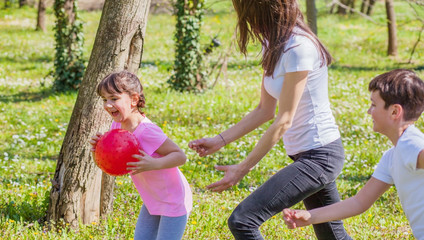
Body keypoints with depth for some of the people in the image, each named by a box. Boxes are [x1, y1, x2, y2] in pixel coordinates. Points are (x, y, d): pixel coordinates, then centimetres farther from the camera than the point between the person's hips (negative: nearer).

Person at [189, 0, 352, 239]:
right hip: (304, 154, 10)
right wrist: (219, 141, 5)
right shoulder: (274, 46, 8)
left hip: (318, 156, -10)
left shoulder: (298, 48, -21)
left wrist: (243, 168, -17)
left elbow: (283, 121, -21)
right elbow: (265, 111, 12)